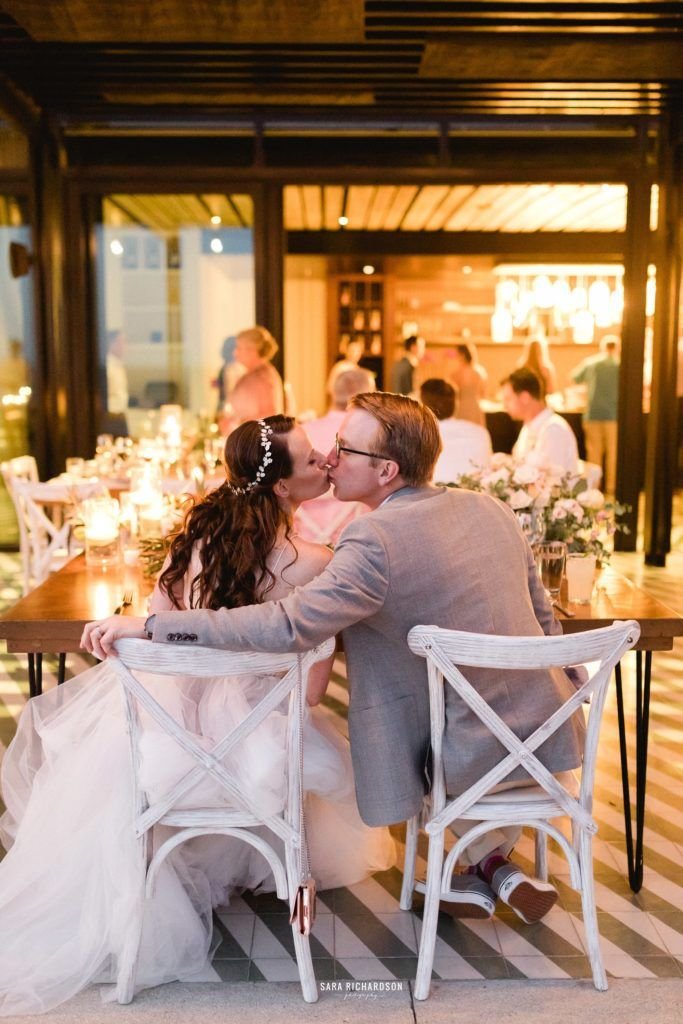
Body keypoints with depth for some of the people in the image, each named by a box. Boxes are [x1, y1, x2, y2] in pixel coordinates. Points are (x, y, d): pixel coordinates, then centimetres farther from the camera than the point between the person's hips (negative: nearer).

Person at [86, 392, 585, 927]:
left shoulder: (375, 540, -22)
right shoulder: (492, 508, 0)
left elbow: (286, 625, -30)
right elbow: (544, 620, 9)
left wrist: (147, 625, -27)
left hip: (471, 753, -5)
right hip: (547, 728, 6)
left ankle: (487, 861, 30)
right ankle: (500, 868, 34)